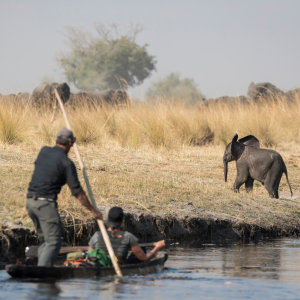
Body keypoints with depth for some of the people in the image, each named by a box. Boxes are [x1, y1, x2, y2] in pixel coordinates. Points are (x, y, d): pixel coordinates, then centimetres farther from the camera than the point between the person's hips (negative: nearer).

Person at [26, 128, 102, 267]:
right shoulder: (66, 163, -8)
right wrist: (93, 211, 4)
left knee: (44, 240, 19)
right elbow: (77, 192, -5)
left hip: (30, 201, 7)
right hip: (46, 203, -7)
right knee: (53, 242, -7)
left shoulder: (43, 151, 10)